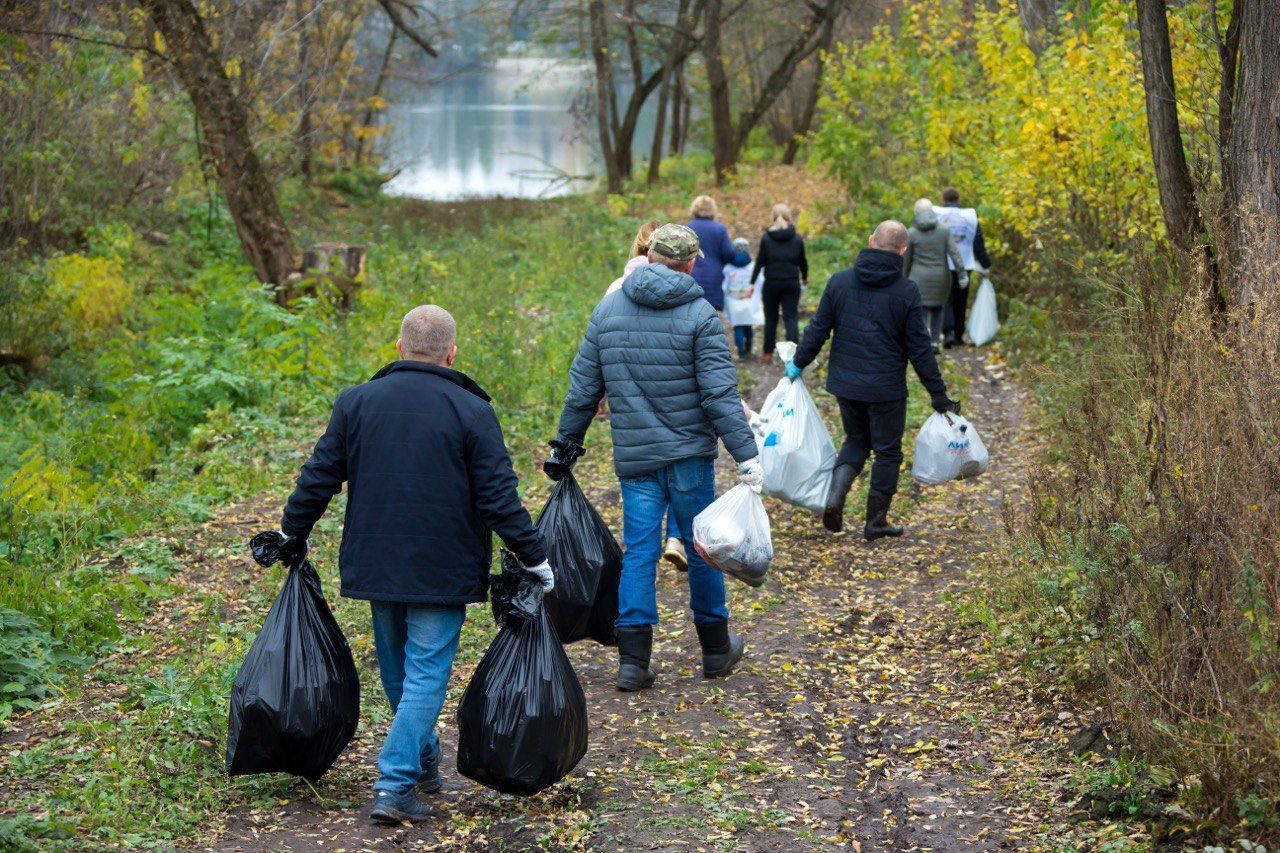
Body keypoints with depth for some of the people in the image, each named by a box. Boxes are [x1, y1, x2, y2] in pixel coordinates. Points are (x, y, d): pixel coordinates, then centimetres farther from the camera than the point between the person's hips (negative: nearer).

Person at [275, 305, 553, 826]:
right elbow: (499, 499, -9)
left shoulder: (356, 402, 2)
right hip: (442, 570, -4)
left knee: (396, 671, 19)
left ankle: (423, 762, 34)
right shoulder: (472, 412, -8)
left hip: (376, 565, 4)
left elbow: (318, 478, 6)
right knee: (426, 674, -1)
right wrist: (534, 559, 0)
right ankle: (395, 785, -10)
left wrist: (292, 535, 20)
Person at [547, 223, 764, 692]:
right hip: (689, 455, -2)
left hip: (633, 459, 3)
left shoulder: (608, 310, 4)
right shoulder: (699, 314, -8)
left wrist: (565, 443, 17)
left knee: (638, 552, 5)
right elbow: (719, 394, -14)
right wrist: (746, 456, -13)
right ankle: (716, 649, 23)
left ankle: (633, 659, -1)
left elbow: (582, 389, 7)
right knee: (702, 548, 11)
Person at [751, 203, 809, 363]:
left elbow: (760, 262, -6)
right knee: (791, 317, 1)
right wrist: (805, 278, 25)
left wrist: (752, 283, -4)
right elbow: (802, 261, 7)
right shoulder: (797, 238, -1)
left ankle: (768, 353, 16)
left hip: (771, 283, 0)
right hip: (792, 283, 0)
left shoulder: (766, 238, -4)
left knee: (770, 318, 11)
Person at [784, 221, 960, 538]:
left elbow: (818, 329, 2)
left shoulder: (840, 281, -3)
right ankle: (876, 521, 17)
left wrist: (799, 363, 17)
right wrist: (938, 394, 1)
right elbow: (919, 349, -7)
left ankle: (834, 496, -2)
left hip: (845, 384, 3)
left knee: (856, 440, 21)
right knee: (887, 452, 11)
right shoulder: (906, 292, -10)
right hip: (887, 389, -3)